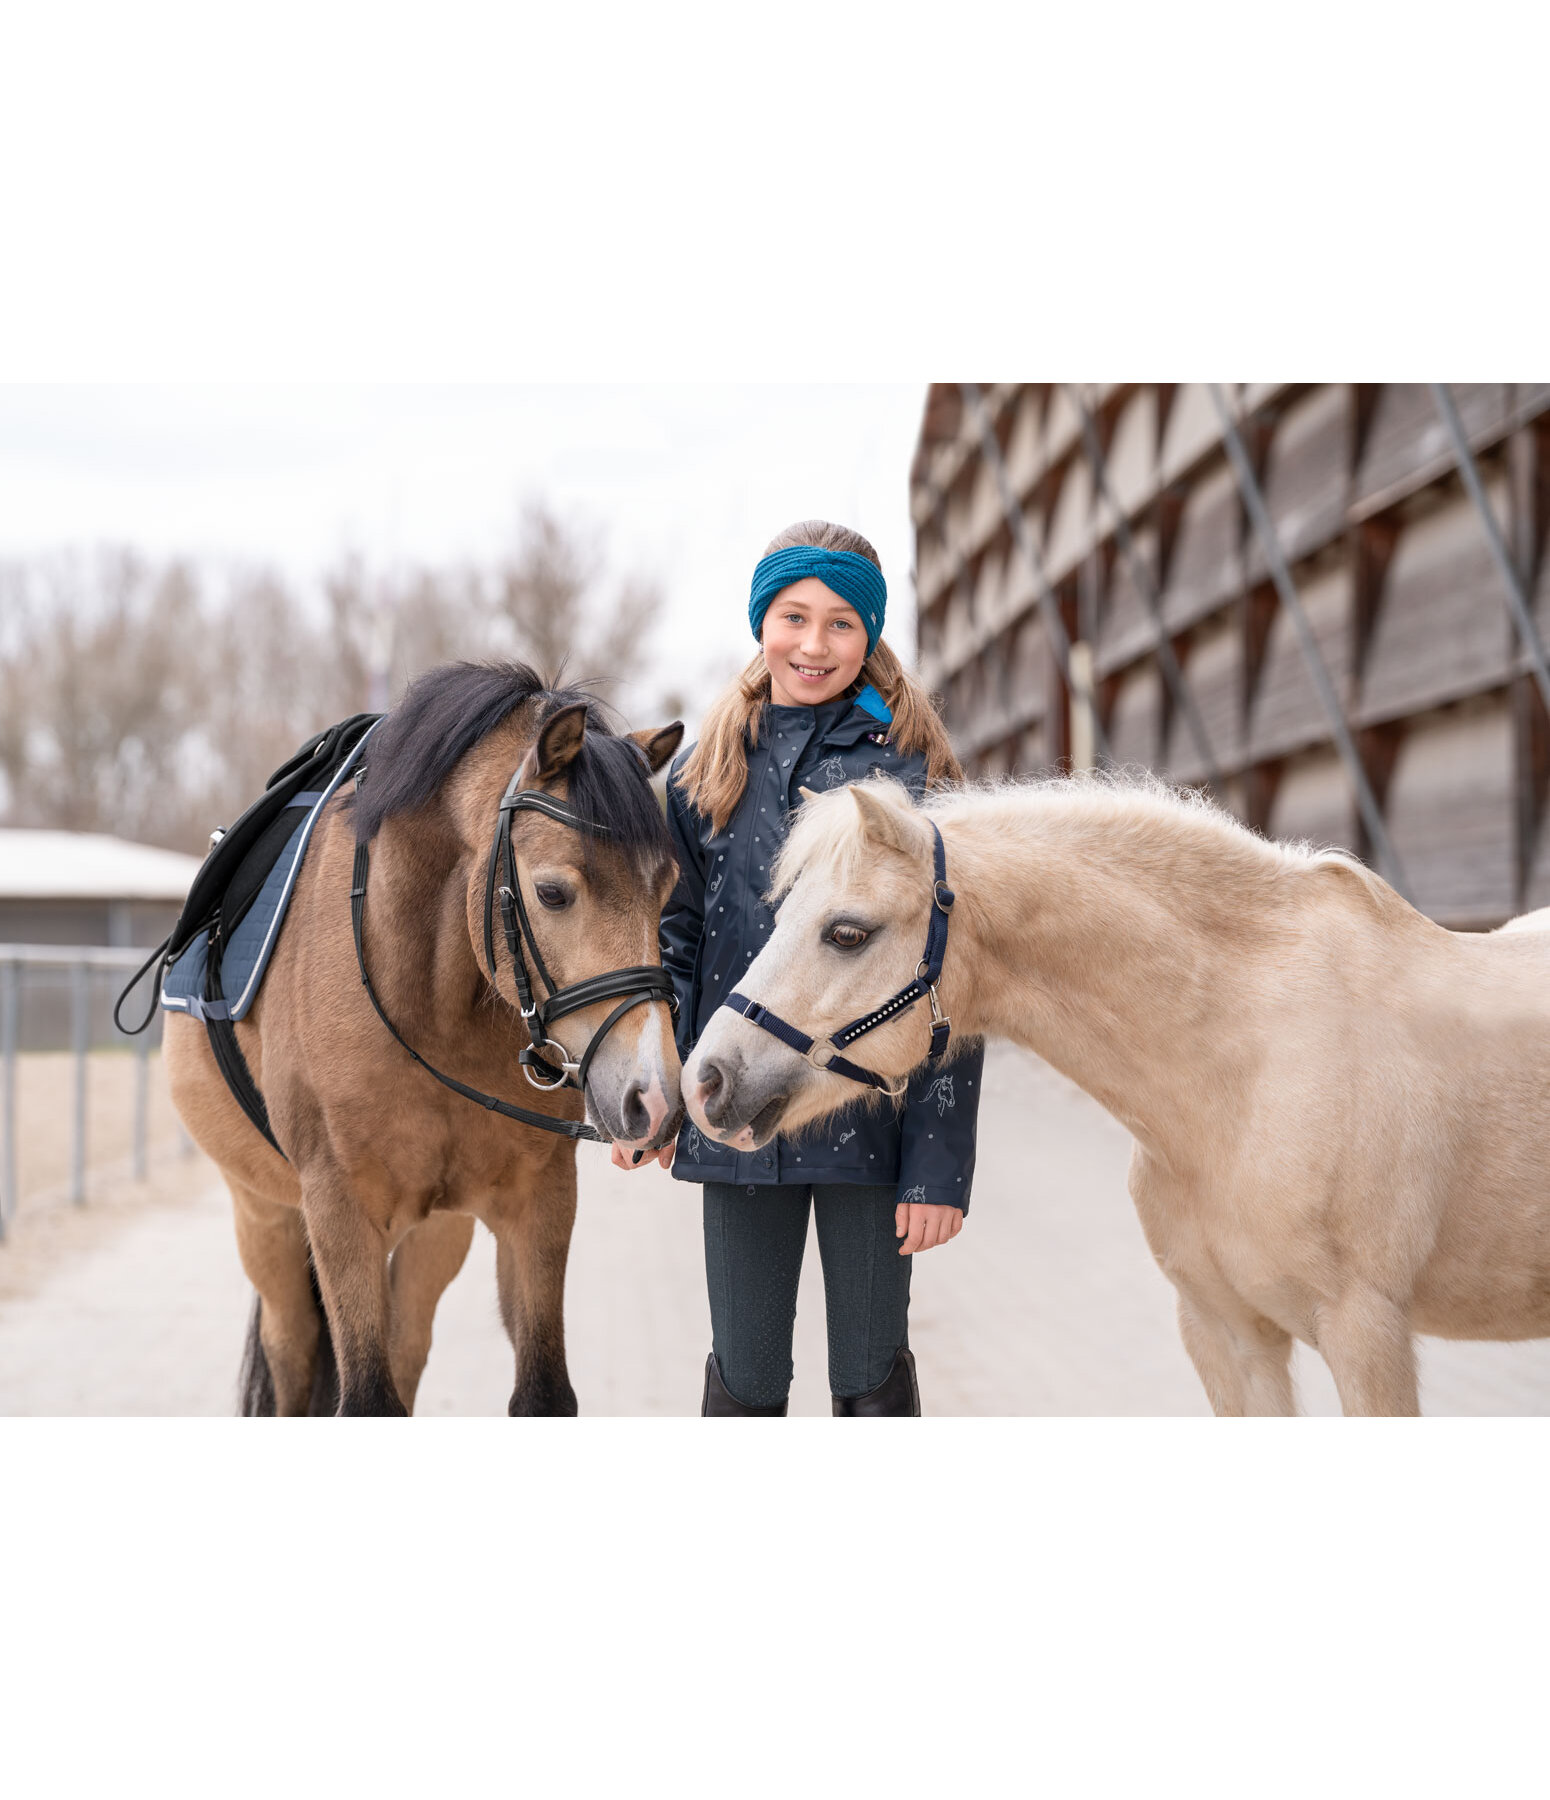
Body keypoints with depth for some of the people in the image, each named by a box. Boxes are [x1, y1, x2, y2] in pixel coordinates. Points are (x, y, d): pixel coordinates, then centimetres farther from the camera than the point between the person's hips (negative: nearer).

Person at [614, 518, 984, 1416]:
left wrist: (940, 1165, -11)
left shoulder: (912, 768, -3)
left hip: (871, 1116, -2)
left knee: (872, 1374, 7)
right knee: (744, 1374, 9)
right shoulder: (708, 769, 7)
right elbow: (676, 937, 14)